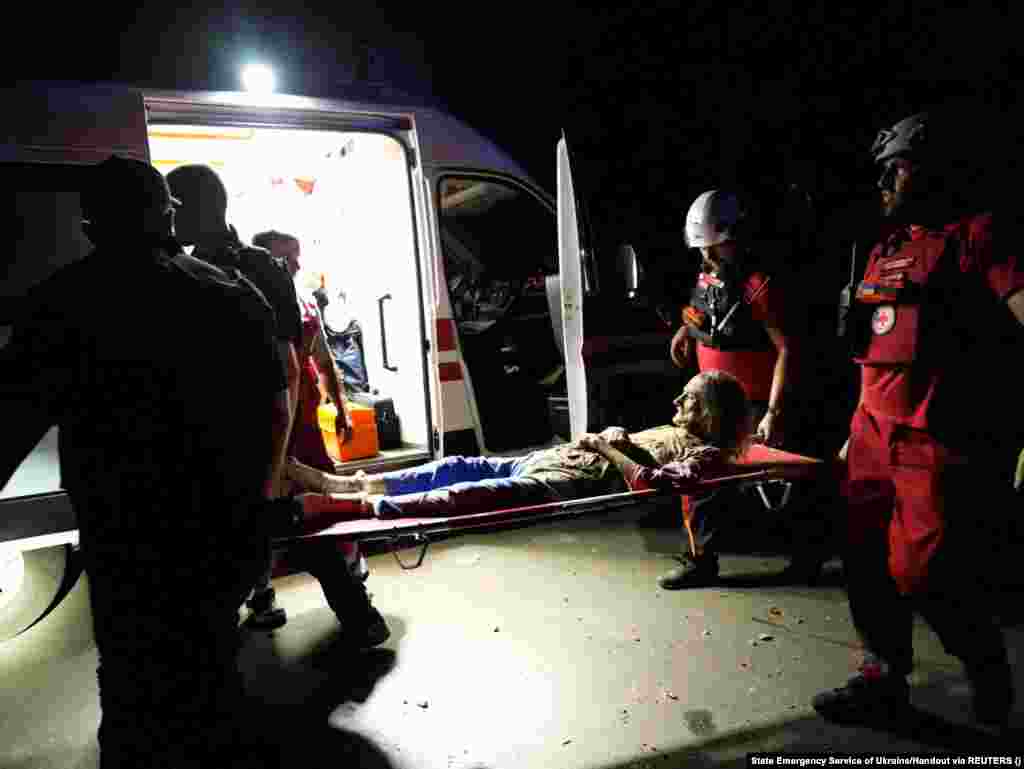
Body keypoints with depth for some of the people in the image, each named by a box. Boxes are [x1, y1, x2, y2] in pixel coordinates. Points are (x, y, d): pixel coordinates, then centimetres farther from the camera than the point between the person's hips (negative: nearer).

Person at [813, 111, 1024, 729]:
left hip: (943, 443, -7)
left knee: (926, 575, 0)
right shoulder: (887, 248, 15)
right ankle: (884, 678, 29)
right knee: (870, 562, 11)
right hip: (877, 438, 7)